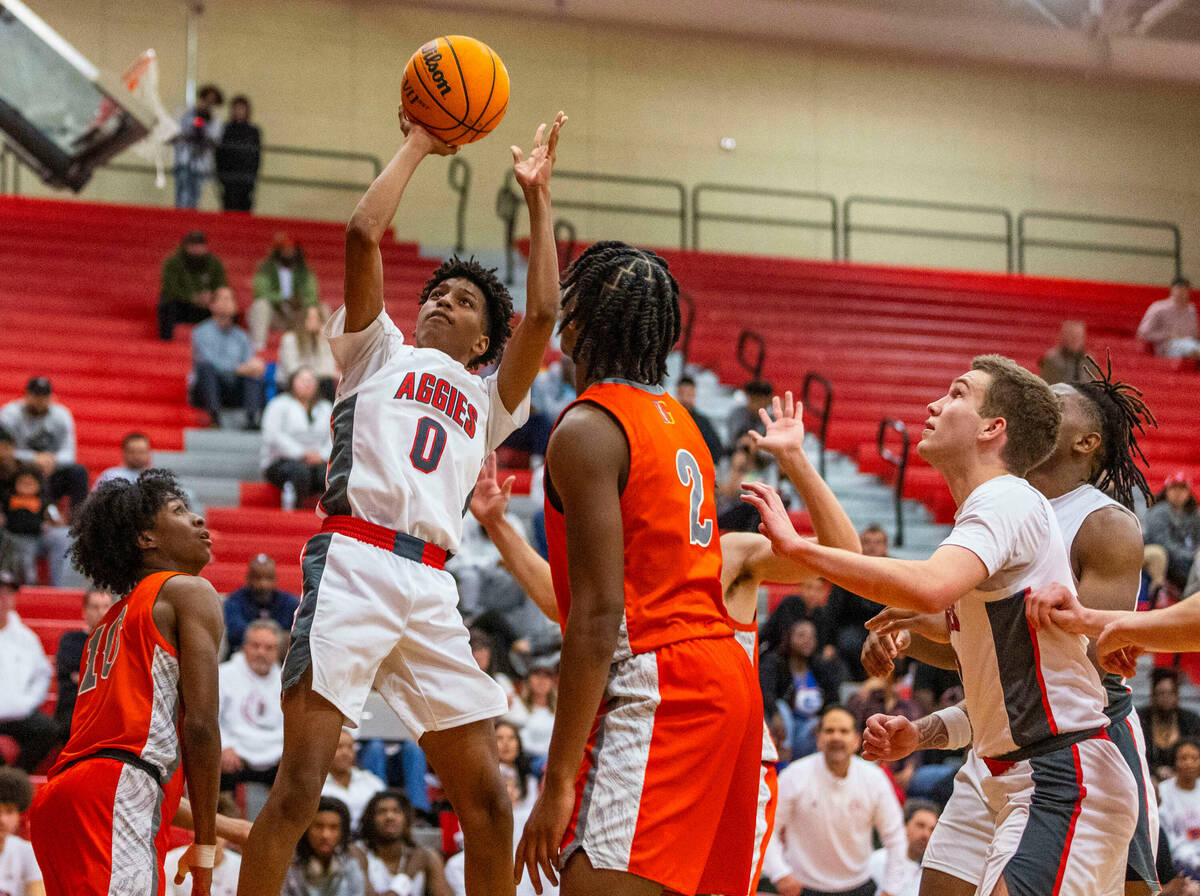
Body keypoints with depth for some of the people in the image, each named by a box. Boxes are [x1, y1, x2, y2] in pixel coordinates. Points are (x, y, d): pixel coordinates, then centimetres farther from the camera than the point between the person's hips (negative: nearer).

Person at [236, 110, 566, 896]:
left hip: (431, 587, 4)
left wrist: (538, 199, 19)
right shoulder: (379, 351, 20)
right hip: (355, 564, -4)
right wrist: (416, 147, 17)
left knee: (487, 799, 2)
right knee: (300, 781, -15)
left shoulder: (485, 401, 27)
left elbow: (543, 313, 15)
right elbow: (364, 233, 8)